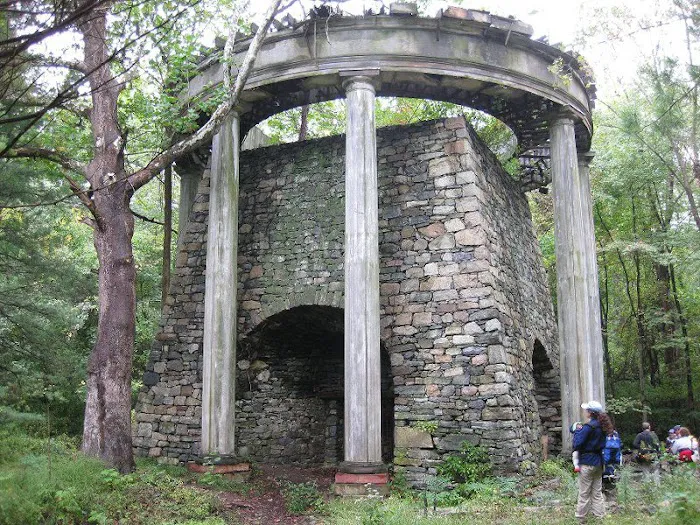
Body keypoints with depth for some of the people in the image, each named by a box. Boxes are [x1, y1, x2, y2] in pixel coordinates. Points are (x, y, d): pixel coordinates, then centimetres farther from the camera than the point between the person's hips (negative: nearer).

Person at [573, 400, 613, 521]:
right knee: (597, 491, 14)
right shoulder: (602, 426, 7)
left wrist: (578, 431, -5)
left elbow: (577, 444, -20)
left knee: (584, 493, 1)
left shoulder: (589, 427, -18)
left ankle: (580, 518, 7)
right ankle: (599, 515, 18)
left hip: (587, 462, -8)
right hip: (599, 462, 8)